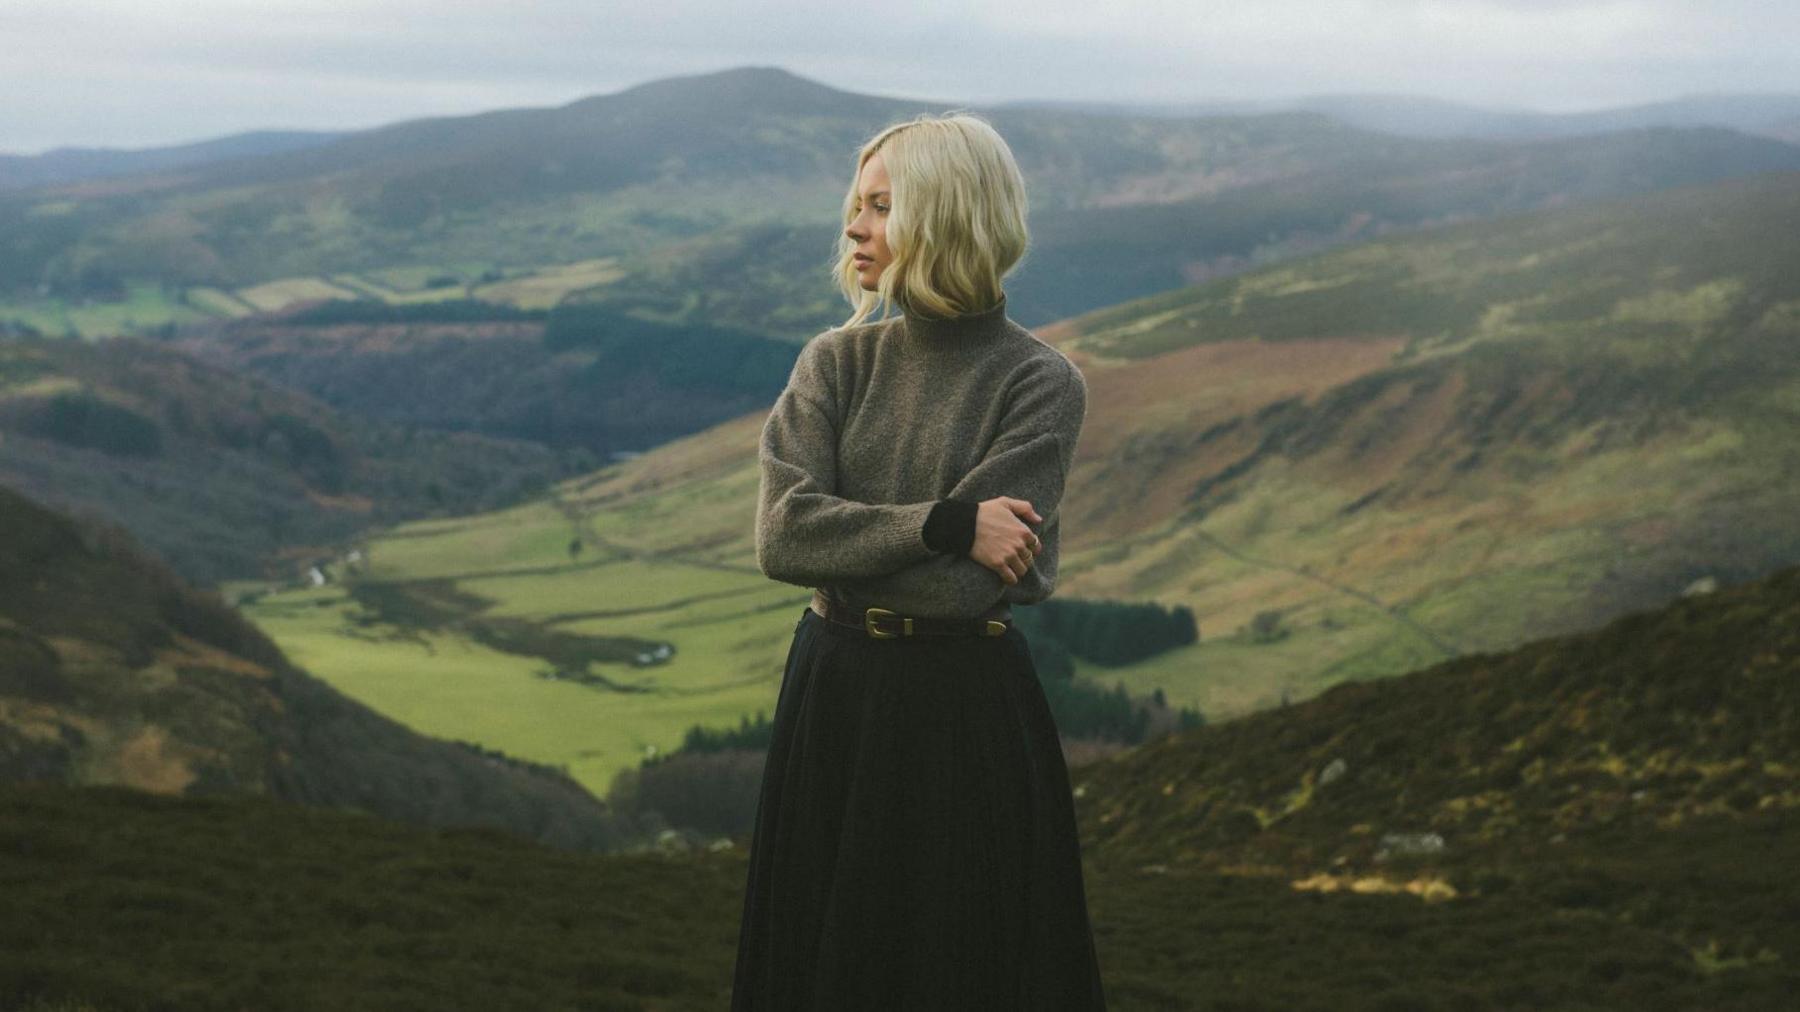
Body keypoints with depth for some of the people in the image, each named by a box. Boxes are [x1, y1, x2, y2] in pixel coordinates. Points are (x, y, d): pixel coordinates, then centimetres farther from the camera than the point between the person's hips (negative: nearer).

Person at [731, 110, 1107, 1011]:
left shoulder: (1041, 384, -8)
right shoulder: (837, 362, 4)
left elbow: (967, 580, -18)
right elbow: (781, 535, -11)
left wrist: (840, 535, -7)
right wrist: (946, 524, -18)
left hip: (967, 710, -4)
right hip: (832, 699, 4)